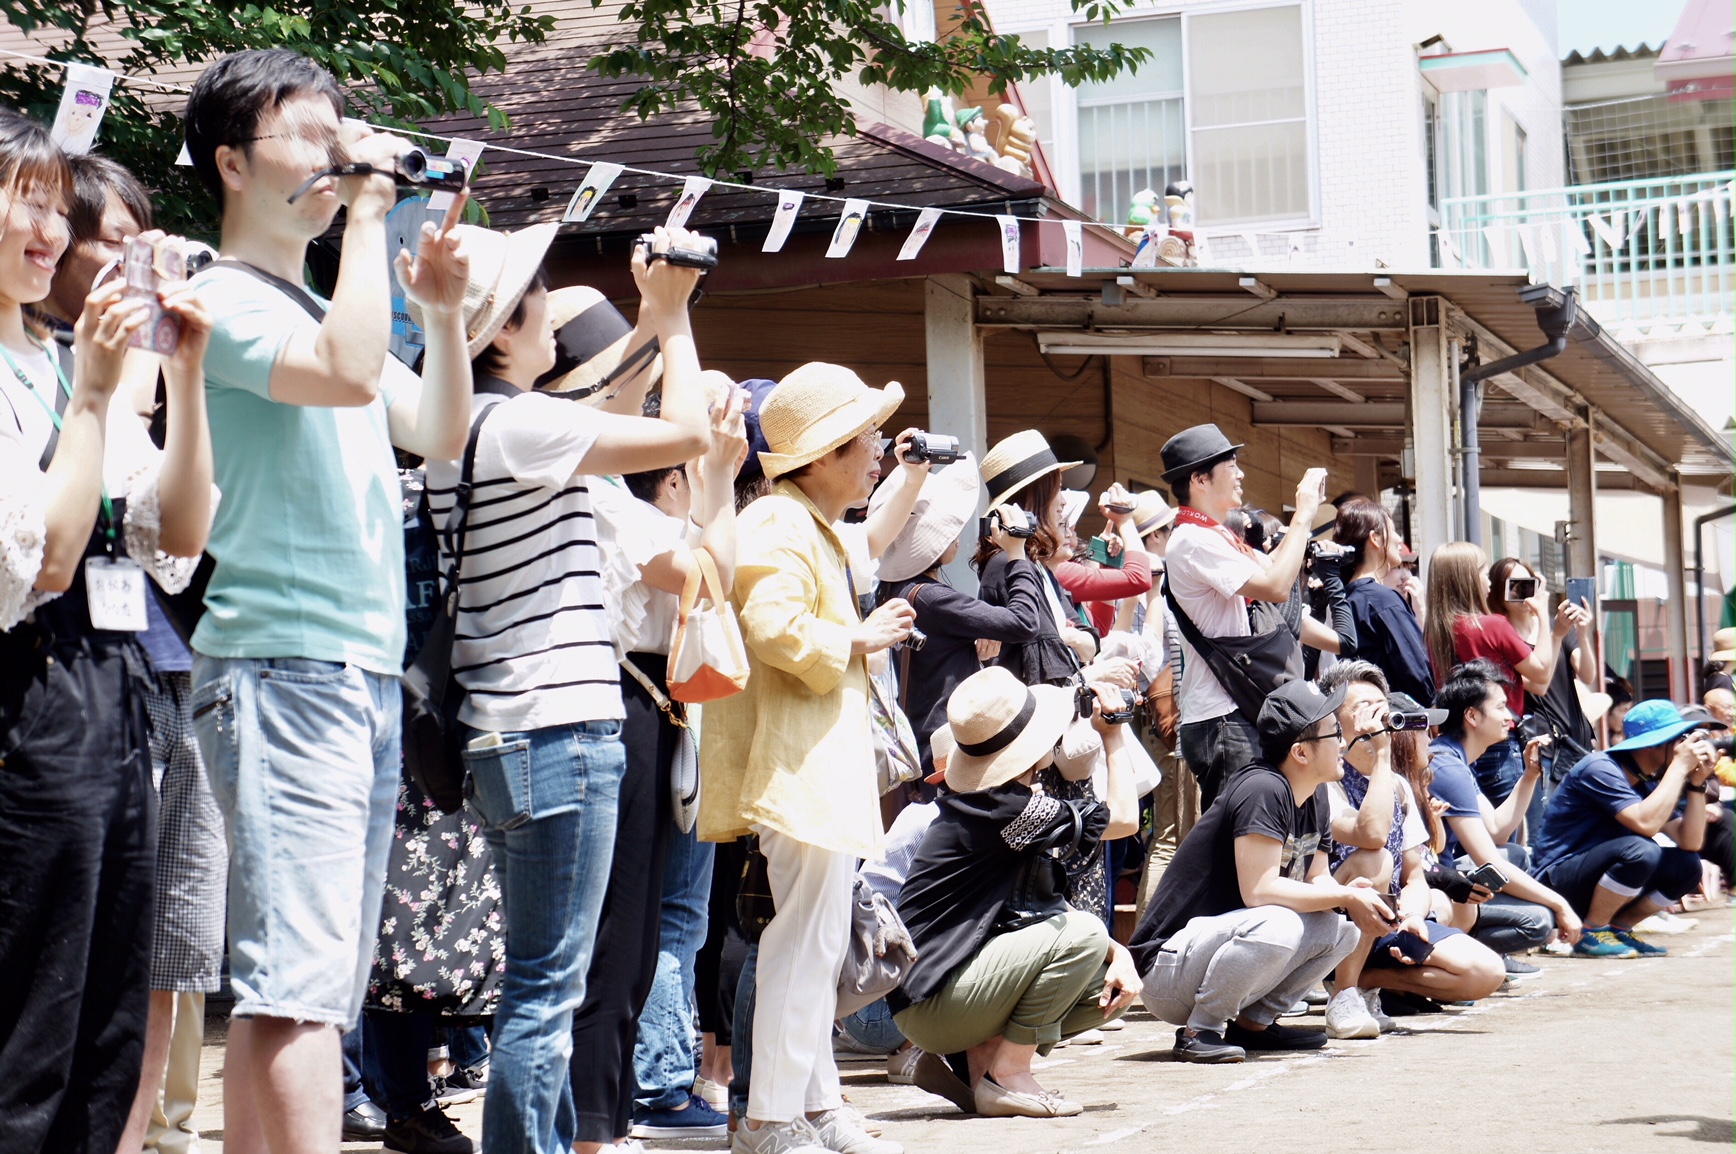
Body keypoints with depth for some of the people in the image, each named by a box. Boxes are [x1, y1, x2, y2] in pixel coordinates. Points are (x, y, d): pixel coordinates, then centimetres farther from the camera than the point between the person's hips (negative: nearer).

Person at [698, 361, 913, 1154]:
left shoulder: (811, 528, 23)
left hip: (822, 765, 12)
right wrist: (858, 640, -16)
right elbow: (774, 628, -29)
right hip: (801, 767, -12)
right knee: (806, 941, -10)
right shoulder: (780, 528, -14)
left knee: (816, 942, 15)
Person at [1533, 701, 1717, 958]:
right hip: (1560, 882, -8)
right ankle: (1592, 935, -14)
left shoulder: (1651, 782, 7)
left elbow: (1691, 843, 1)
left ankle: (1617, 929, 4)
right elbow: (1645, 824, -31)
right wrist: (1679, 766, -22)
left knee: (1688, 866, -4)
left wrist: (1697, 781, -7)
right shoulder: (1601, 769, -17)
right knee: (1640, 850, -31)